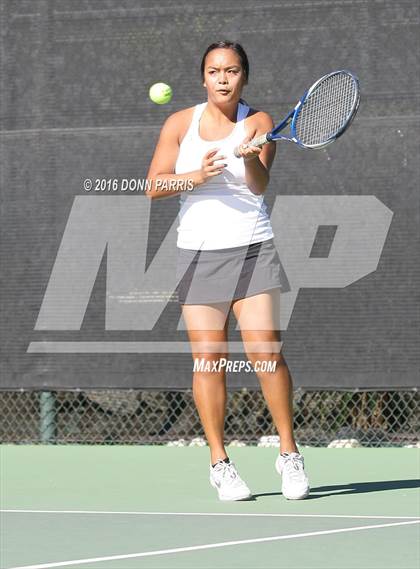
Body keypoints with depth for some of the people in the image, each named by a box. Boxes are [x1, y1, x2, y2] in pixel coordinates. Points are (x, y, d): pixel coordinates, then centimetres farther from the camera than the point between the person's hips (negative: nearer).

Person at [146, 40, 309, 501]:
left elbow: (260, 185, -13)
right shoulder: (180, 124, 5)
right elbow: (154, 186, 0)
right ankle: (219, 463, 7)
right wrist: (197, 176, -17)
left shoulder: (258, 122, 0)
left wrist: (251, 158, -35)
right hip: (198, 252, 1)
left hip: (251, 250, -1)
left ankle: (289, 454, 1)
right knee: (208, 359, -1)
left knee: (266, 352, -10)